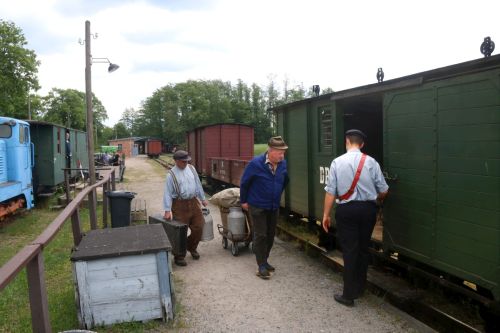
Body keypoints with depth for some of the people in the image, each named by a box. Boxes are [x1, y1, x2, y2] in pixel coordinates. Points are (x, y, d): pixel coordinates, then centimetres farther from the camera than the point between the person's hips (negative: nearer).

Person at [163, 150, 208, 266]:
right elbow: (168, 193, -10)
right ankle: (179, 256, 16)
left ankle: (192, 247, 33)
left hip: (193, 202, 5)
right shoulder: (171, 174, -8)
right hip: (180, 205, -5)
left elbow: (198, 184, 16)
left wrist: (203, 199, 19)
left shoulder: (191, 169, 6)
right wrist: (167, 210, -16)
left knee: (198, 227, 8)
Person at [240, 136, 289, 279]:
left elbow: (285, 181, 13)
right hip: (257, 207, -5)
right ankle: (262, 266, 7)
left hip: (274, 207, 5)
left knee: (270, 235, 13)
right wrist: (243, 201, 1)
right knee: (260, 236, -3)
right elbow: (244, 183, -7)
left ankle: (264, 261, 29)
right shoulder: (255, 164, -20)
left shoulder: (283, 164, -6)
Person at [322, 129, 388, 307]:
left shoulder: (337, 162, -7)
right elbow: (383, 190, 2)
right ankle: (360, 288, 32)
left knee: (349, 250, 4)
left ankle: (349, 295, 10)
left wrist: (326, 214, 0)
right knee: (363, 248, 17)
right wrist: (377, 199, 25)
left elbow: (331, 191, -8)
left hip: (346, 210, -2)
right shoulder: (371, 162, -3)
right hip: (367, 208, 2)